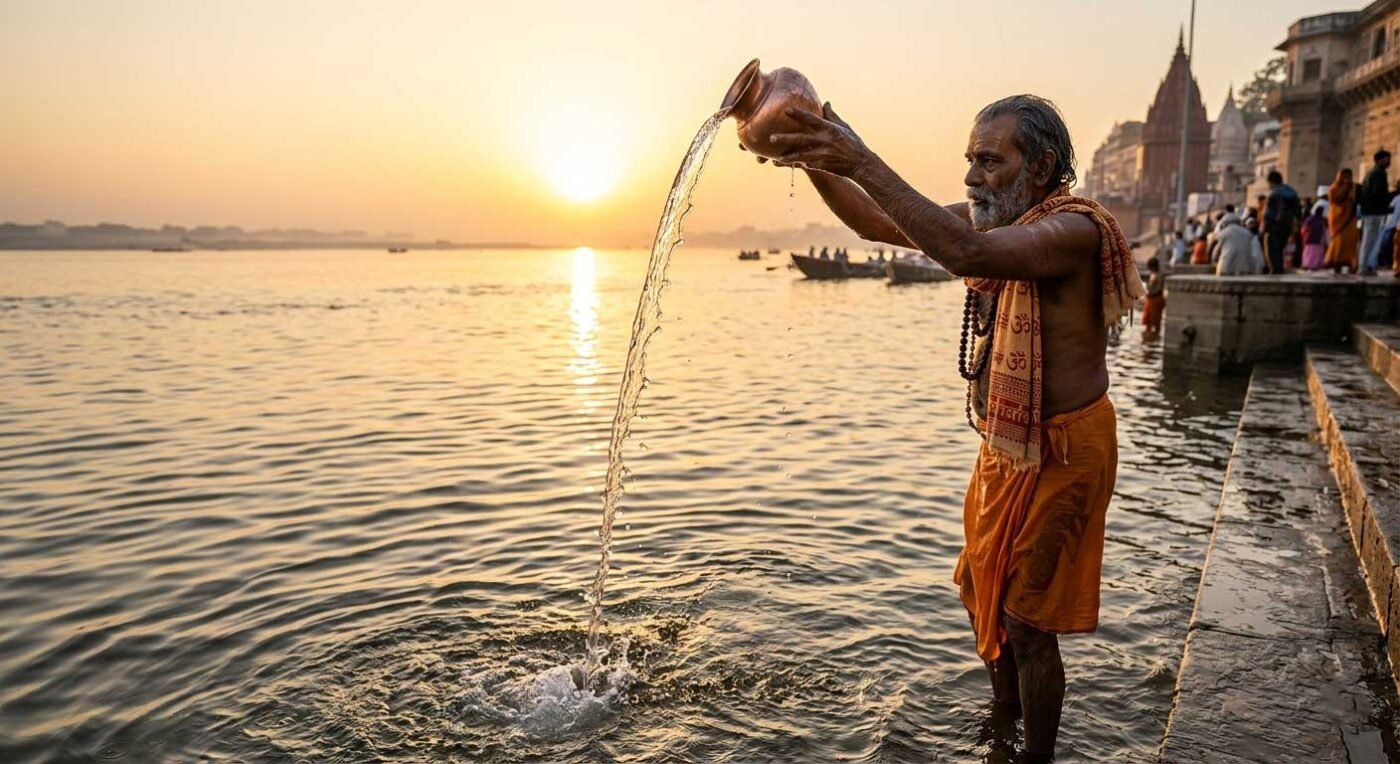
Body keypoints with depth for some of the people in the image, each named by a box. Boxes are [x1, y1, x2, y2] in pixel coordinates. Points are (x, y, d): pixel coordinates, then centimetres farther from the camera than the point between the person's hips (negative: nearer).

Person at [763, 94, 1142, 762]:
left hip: (1058, 454, -9)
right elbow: (876, 224, 6)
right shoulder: (997, 218, 4)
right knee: (982, 597, 21)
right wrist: (817, 163, -10)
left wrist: (862, 162, -40)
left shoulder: (1074, 230, -22)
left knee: (1026, 624, 2)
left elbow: (967, 256, -40)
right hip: (1004, 445, 9)